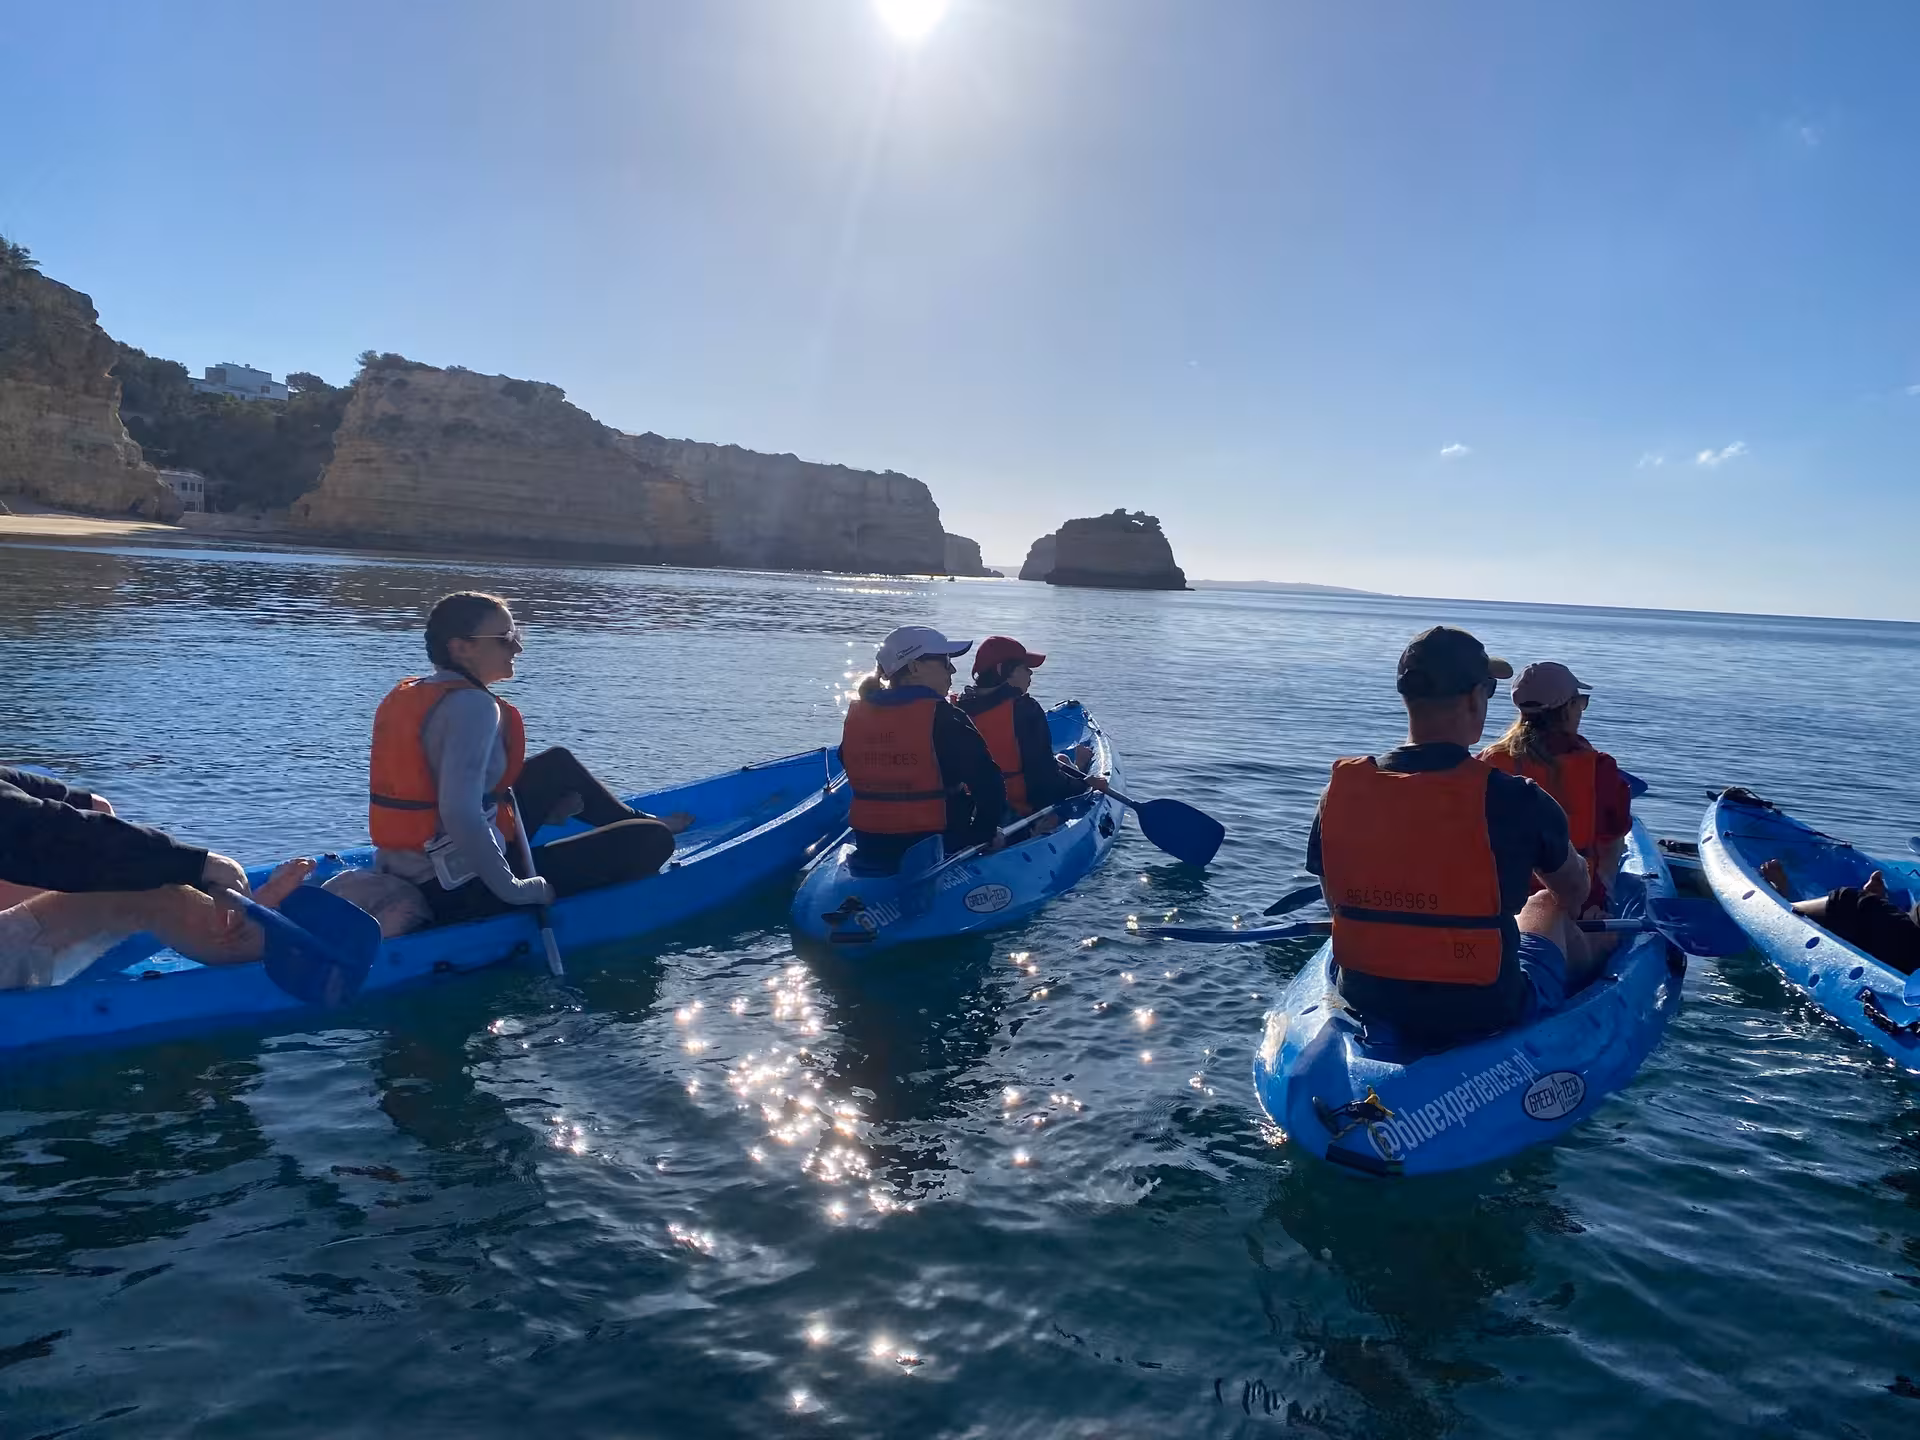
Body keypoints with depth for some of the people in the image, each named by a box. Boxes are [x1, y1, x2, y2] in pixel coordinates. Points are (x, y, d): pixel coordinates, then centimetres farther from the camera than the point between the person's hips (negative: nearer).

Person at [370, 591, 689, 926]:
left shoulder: (407, 695, 8)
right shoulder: (471, 706, -21)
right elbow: (459, 814, -33)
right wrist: (513, 889, -25)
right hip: (458, 895, -10)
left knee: (558, 764, 26)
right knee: (651, 840, -10)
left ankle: (633, 820, 43)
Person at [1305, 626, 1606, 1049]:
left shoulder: (1341, 789, -11)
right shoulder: (1517, 800, -18)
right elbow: (1575, 890, 4)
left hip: (1369, 1008, 3)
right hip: (1488, 1015, -3)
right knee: (1548, 904, 28)